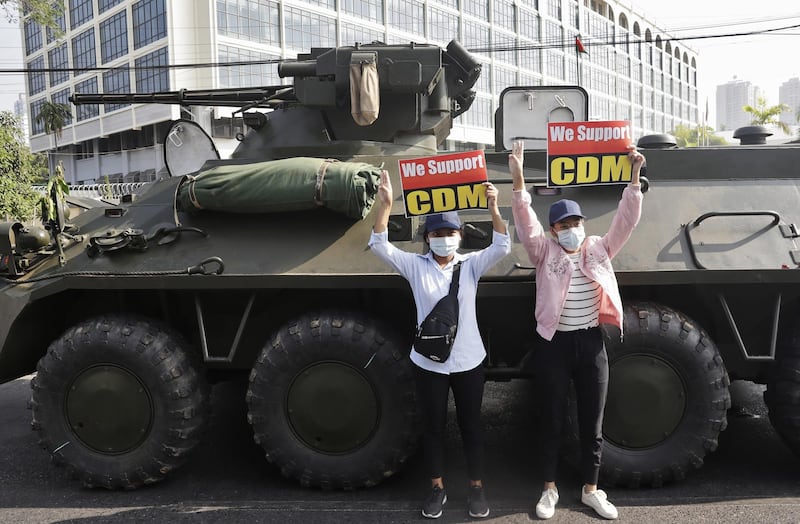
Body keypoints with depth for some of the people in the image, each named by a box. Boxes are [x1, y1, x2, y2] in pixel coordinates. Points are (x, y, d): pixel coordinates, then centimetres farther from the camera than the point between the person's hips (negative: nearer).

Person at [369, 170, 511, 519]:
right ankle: (437, 488, 30)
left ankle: (476, 488, 30)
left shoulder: (471, 265, -1)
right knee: (433, 426, 12)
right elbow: (380, 246, -15)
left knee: (471, 426, 12)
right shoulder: (415, 266, -3)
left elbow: (502, 246, -16)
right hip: (428, 363, 0)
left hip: (468, 361, 0)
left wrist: (493, 206, -29)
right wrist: (385, 205, -27)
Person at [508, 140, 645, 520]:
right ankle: (549, 489, 26)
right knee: (551, 421, 10)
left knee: (592, 424, 12)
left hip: (591, 344, 2)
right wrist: (518, 179, -29)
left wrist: (634, 176, -14)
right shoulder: (545, 252, -2)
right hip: (554, 345, -2)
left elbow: (626, 219, -3)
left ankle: (591, 490, 28)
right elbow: (525, 222, -16)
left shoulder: (599, 250, 5)